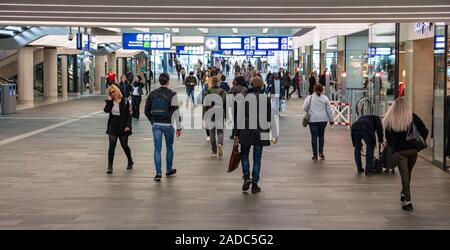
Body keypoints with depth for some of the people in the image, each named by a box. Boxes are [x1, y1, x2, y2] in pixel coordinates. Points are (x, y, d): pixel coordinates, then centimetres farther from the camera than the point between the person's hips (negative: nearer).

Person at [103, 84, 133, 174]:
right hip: (112, 127, 2)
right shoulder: (110, 101, 3)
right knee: (112, 146, -5)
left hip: (123, 128, -2)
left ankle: (130, 161, 36)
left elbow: (129, 115, -4)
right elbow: (106, 110, -15)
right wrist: (109, 100, -14)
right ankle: (110, 167, -2)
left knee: (124, 146, 10)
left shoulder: (125, 101, -5)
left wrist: (128, 126, -13)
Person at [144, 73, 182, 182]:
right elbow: (176, 111, -11)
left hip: (156, 125, 2)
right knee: (169, 147, 15)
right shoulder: (172, 94, -8)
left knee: (157, 148, 2)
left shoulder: (153, 94, 4)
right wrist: (179, 128, -7)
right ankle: (169, 170, 28)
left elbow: (147, 110, 8)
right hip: (167, 125, -2)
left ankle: (158, 173, -4)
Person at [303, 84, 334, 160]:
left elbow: (305, 108, 0)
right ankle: (321, 152, 10)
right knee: (321, 135, 19)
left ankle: (315, 155, 5)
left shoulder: (309, 98, -1)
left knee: (314, 137, 3)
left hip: (312, 120, -1)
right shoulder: (325, 98, 1)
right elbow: (329, 110, 3)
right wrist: (331, 120, 11)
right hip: (323, 120, 1)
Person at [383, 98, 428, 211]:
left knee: (404, 175, 1)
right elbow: (425, 131, -5)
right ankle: (404, 194, 35)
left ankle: (407, 202, -6)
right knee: (408, 173, 20)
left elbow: (387, 138, 5)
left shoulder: (388, 120, -1)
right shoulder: (413, 117, -1)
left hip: (398, 151, -1)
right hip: (412, 149, 1)